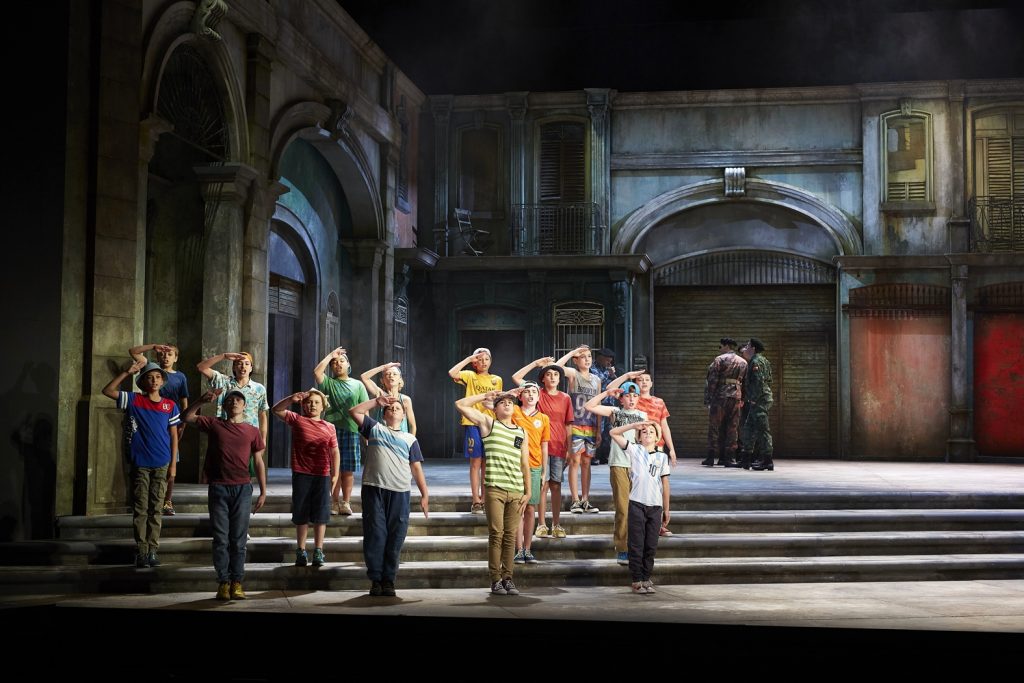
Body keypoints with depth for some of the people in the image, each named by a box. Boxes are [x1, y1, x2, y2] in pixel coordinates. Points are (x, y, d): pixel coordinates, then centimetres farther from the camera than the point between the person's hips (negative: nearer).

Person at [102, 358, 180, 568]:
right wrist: (127, 372, -12)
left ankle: (153, 550, 9)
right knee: (140, 509, 1)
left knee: (156, 509, 4)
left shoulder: (170, 406, 4)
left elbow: (174, 435, 6)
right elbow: (107, 391, -5)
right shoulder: (134, 400, 2)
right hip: (140, 464, -1)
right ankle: (141, 552, 4)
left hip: (161, 464, 1)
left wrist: (173, 463, 1)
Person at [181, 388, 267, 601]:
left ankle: (237, 583, 5)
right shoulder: (214, 425, 8)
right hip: (218, 488, 0)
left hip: (242, 489, 0)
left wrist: (263, 492, 5)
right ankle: (223, 583, 4)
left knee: (238, 540, 2)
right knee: (220, 539, 1)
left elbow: (259, 462, 10)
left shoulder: (252, 432, 9)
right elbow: (186, 417, 6)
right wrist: (202, 401, -8)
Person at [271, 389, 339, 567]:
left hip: (323, 475, 1)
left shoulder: (329, 427, 7)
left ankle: (318, 551, 9)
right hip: (301, 474, -1)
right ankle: (301, 551, 16)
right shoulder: (297, 420, 4)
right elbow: (276, 410, -3)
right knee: (301, 515, 8)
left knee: (320, 516, 3)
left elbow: (335, 452, 10)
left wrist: (335, 474, 5)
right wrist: (292, 399, -18)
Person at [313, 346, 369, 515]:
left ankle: (346, 503, 9)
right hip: (331, 430, 0)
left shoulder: (358, 385, 13)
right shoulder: (329, 383, 10)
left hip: (351, 431, 1)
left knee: (348, 470, 2)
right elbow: (316, 372, -11)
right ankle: (334, 503, 6)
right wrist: (330, 355, -1)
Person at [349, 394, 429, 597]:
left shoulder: (410, 439, 18)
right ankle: (375, 579, 6)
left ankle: (388, 580, 8)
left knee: (395, 539, 1)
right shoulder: (374, 428, 16)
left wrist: (425, 494, 5)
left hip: (400, 493, 1)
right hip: (374, 489, -1)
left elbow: (416, 468, 13)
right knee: (375, 535, -2)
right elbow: (354, 411, 7)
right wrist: (377, 401, 9)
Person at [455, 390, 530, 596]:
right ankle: (495, 580, 1)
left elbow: (525, 464, 15)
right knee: (496, 534, -4)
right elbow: (460, 404, 2)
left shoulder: (521, 432, 16)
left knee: (510, 536, 4)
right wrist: (485, 396, 9)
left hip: (516, 491, 3)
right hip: (494, 488, -3)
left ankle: (507, 578, 9)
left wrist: (528, 492, 9)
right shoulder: (488, 423, 8)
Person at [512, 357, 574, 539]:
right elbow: (516, 377, -6)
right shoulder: (538, 393, 2)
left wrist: (569, 449, 4)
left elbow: (568, 425, 8)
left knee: (556, 485, 5)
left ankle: (556, 524, 11)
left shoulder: (565, 398, 6)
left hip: (559, 448, 2)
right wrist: (536, 363, -4)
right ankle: (542, 524, 6)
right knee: (543, 485, 0)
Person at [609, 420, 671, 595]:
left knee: (651, 546, 6)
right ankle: (637, 580, 6)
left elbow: (665, 483, 12)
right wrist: (635, 425, -5)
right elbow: (613, 433, -2)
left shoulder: (662, 456, 11)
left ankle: (646, 579, 15)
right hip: (637, 504, -2)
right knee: (636, 544, 0)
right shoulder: (634, 450, 5)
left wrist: (666, 509, 10)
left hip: (655, 506, 2)